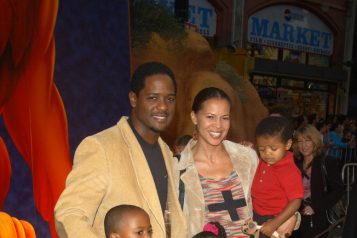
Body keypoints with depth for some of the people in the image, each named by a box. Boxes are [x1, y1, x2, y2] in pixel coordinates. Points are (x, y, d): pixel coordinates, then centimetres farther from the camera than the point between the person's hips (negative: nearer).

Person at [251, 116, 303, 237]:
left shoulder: (290, 171, -23)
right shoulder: (262, 162, 1)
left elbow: (295, 202, -24)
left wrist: (274, 224, -29)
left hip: (272, 220, -7)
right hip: (255, 216, 7)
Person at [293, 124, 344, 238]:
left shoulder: (329, 163, -5)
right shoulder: (296, 164, 8)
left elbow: (338, 190, -10)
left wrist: (316, 208, -17)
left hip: (319, 218, -4)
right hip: (299, 217, 4)